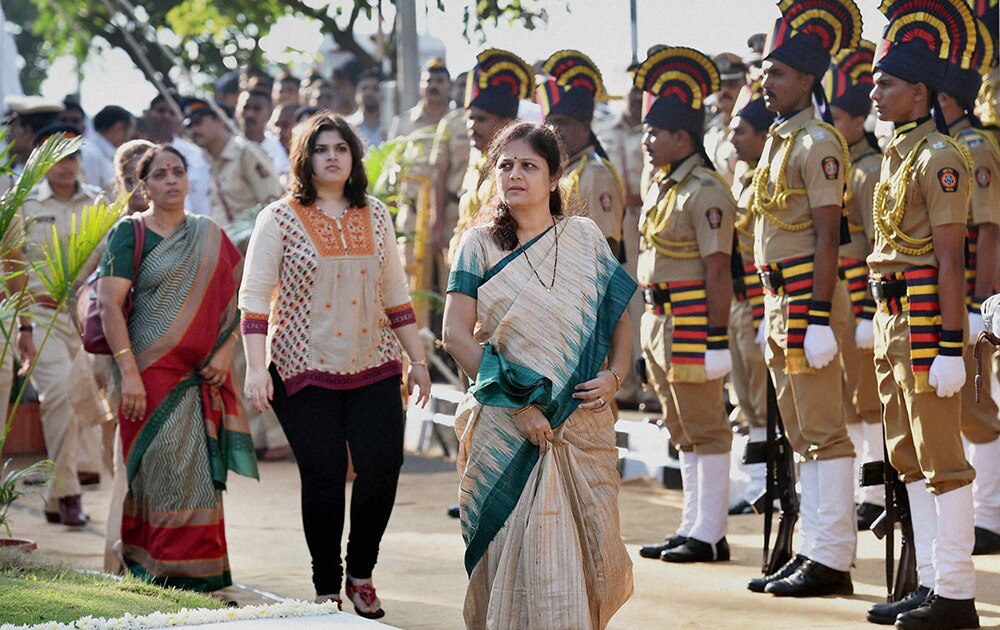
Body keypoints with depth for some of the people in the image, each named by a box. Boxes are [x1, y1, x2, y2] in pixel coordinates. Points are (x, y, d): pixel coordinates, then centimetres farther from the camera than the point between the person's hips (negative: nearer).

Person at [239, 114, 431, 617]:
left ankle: (361, 574, 16)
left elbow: (395, 293, 17)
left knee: (383, 468, -5)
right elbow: (254, 296, -5)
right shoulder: (280, 219, -2)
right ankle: (327, 588, 13)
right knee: (324, 480, -2)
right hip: (305, 369, -3)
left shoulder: (375, 216, 10)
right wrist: (255, 367, -14)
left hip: (373, 367, 3)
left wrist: (416, 358, 15)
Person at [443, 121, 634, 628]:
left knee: (588, 541, 3)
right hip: (506, 430, -2)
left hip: (582, 421, 2)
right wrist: (518, 405, -12)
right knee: (520, 549, -6)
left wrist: (613, 377, -4)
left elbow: (621, 315, 15)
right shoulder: (479, 244, 2)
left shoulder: (585, 237, 8)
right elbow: (456, 335, -4)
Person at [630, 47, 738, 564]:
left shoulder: (705, 192, -15)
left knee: (704, 428, -2)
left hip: (693, 323, -10)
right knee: (683, 430, 14)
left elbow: (718, 273, -18)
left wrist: (717, 339, -21)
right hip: (661, 322, 10)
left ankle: (710, 535, 3)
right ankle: (693, 528, 20)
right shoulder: (662, 186, 13)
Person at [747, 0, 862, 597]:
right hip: (780, 299, 10)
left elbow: (827, 238, -18)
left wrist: (818, 319, -22)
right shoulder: (780, 140, 15)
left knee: (823, 431, -6)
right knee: (802, 434, 12)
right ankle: (814, 550, 18)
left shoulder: (818, 143, -13)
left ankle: (833, 561, -3)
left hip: (809, 299, -10)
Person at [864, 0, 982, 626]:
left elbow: (951, 260, -18)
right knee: (909, 456, 13)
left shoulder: (939, 157, -14)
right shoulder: (899, 153, 14)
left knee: (941, 457, -6)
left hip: (927, 317, -10)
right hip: (895, 317, 10)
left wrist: (949, 347, -21)